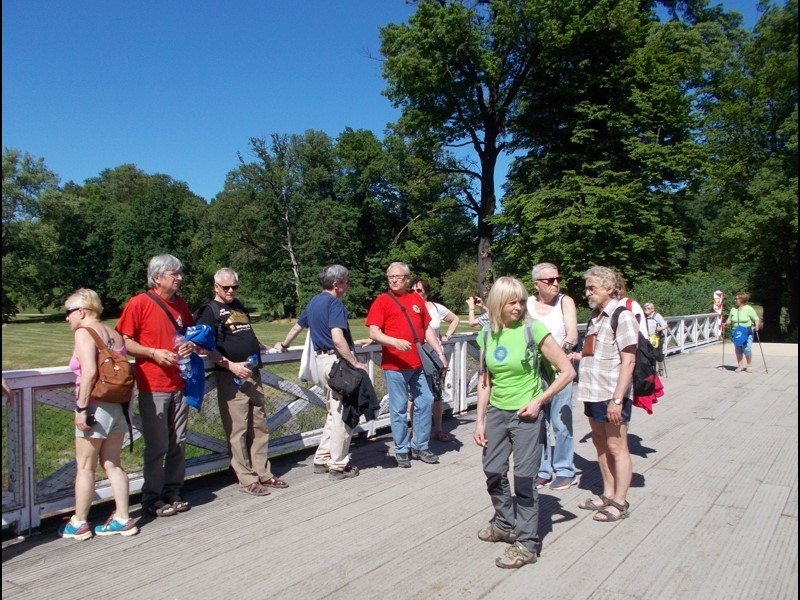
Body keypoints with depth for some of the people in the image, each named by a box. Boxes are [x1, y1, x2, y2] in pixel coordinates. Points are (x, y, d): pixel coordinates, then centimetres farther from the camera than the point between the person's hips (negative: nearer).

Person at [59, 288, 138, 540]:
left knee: (85, 466, 7)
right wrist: (123, 401, 17)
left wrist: (81, 408, -18)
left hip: (96, 406, -7)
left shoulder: (84, 333, -10)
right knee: (112, 464, 15)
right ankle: (123, 519, 18)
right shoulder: (114, 334, 12)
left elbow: (89, 371, -21)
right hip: (118, 405, 7)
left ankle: (78, 524, 19)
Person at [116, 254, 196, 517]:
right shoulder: (139, 303, -7)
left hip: (180, 384, 6)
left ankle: (172, 493, 24)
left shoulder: (181, 304, 11)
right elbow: (123, 341, -8)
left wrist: (191, 345, 2)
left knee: (178, 443, 10)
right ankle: (152, 499, 16)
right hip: (153, 387, -6)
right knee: (157, 446, 1)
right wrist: (153, 353, -19)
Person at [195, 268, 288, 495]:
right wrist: (230, 365, -22)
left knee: (259, 427, 10)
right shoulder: (210, 311, -4)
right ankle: (247, 479, 6)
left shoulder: (239, 306, 18)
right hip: (230, 377, -7)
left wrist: (262, 347, 20)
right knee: (237, 430, -2)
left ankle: (263, 473, 19)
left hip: (253, 374, 8)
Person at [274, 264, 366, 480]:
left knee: (334, 413, 18)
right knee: (342, 415, 0)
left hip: (322, 359, 9)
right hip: (337, 361, -9)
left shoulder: (314, 301, 14)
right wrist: (355, 362, -19)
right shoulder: (335, 303, -14)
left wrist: (284, 344, 44)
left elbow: (297, 326, 29)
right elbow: (338, 339, -26)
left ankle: (322, 459, 24)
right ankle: (339, 466, 9)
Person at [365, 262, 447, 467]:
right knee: (399, 409, 3)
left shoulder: (416, 299, 12)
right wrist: (395, 342, -26)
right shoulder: (381, 301, -2)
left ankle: (420, 446, 24)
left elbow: (427, 329, 17)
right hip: (394, 365, -5)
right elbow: (374, 333, -11)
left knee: (425, 403, 9)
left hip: (419, 363, 5)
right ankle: (402, 450, 18)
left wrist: (440, 352, 10)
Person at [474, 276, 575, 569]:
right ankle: (505, 523, 38)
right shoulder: (488, 335, 0)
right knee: (493, 472, 15)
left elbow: (567, 371, -11)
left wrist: (538, 401, -14)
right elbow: (485, 381, 7)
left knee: (524, 478, 1)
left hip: (526, 414, -5)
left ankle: (526, 544, 16)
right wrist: (480, 419, 4)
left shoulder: (533, 329, -13)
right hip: (497, 412, 5)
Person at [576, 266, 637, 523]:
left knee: (616, 447, 3)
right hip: (593, 393, 8)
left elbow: (628, 361, -19)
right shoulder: (595, 316, 12)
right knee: (600, 444, 16)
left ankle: (620, 503, 16)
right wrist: (577, 356, 8)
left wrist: (617, 399, -22)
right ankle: (608, 495, 30)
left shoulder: (622, 316, -14)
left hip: (612, 395, -8)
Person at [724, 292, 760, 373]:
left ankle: (749, 365, 5)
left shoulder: (749, 309, -7)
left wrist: (756, 325, -21)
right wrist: (726, 323, -6)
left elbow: (756, 320, -3)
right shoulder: (733, 309, 7)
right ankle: (740, 365, 18)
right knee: (738, 350, 6)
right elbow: (729, 320, 14)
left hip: (747, 332, -4)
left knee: (747, 349, -11)